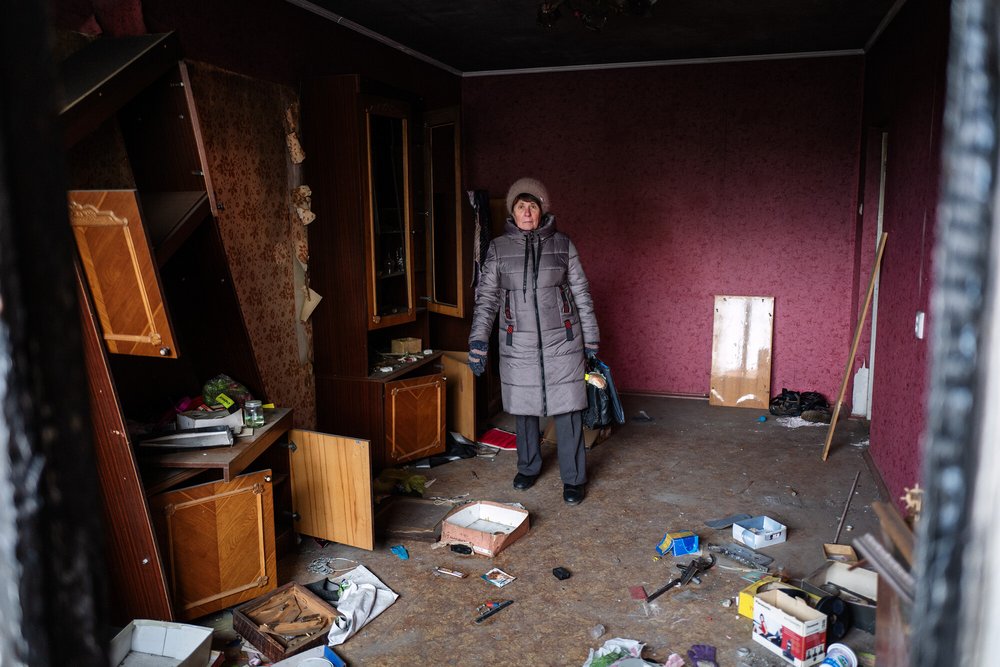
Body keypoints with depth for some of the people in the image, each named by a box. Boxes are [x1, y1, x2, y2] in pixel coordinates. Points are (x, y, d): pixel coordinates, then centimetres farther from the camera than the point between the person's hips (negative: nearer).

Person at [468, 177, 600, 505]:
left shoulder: (562, 244, 1)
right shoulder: (498, 248, 1)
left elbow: (581, 293, 5)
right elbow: (486, 297, 0)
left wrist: (590, 338, 5)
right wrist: (478, 341, -10)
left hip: (562, 341, -1)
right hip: (518, 344, 1)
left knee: (567, 409, 0)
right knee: (524, 409, 12)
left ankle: (573, 478, 14)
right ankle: (528, 467, 33)